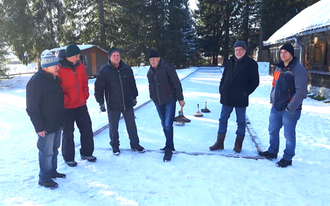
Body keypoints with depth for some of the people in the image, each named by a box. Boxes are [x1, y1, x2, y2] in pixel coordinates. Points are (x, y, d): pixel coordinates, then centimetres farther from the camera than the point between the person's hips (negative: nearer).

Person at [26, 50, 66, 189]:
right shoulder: (36, 82, -19)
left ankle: (52, 171, 35)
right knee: (46, 151, 1)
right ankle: (44, 179, 16)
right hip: (46, 125, -8)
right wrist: (39, 127, -19)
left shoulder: (54, 79, 9)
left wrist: (62, 119, 19)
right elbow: (32, 107, -19)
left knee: (54, 148, 19)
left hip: (57, 123, 9)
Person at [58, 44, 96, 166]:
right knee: (68, 133, 7)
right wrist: (65, 100, -16)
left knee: (87, 129, 12)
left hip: (81, 105, 6)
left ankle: (86, 153, 30)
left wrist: (86, 95, 6)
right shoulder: (59, 68, -15)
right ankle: (68, 158, 23)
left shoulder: (80, 66, 5)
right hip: (67, 107, -6)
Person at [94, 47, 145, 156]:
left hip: (128, 103, 3)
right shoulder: (104, 70, -8)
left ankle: (135, 144, 28)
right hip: (113, 105, -2)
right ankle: (115, 146, 28)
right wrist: (101, 102, -6)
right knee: (113, 127, 9)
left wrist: (134, 97, 15)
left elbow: (132, 84, 12)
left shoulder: (127, 68, 0)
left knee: (132, 125, 12)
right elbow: (98, 88, -4)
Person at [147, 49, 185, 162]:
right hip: (158, 103, 6)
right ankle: (169, 146, 28)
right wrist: (152, 97, 18)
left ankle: (169, 149, -1)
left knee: (168, 125, -11)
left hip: (169, 101, -6)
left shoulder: (167, 68, -11)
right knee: (164, 126, 14)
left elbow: (177, 83, -10)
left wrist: (180, 98, -10)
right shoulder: (150, 72, 7)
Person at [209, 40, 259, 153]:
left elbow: (255, 82, -4)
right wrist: (221, 90, 4)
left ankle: (238, 144, 23)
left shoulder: (251, 64, -5)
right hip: (227, 97, 4)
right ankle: (219, 143, 21)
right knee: (223, 120, 10)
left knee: (241, 122, 9)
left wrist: (246, 92, -12)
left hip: (240, 99, -4)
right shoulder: (230, 62, 8)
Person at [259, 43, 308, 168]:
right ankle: (272, 151, 35)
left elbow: (301, 92, -17)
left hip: (290, 110, -7)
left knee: (289, 135, 4)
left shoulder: (299, 69, -13)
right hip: (276, 108, 7)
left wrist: (290, 107, -17)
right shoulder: (278, 68, 11)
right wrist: (272, 100, 10)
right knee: (273, 130, 17)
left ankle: (287, 158, 18)